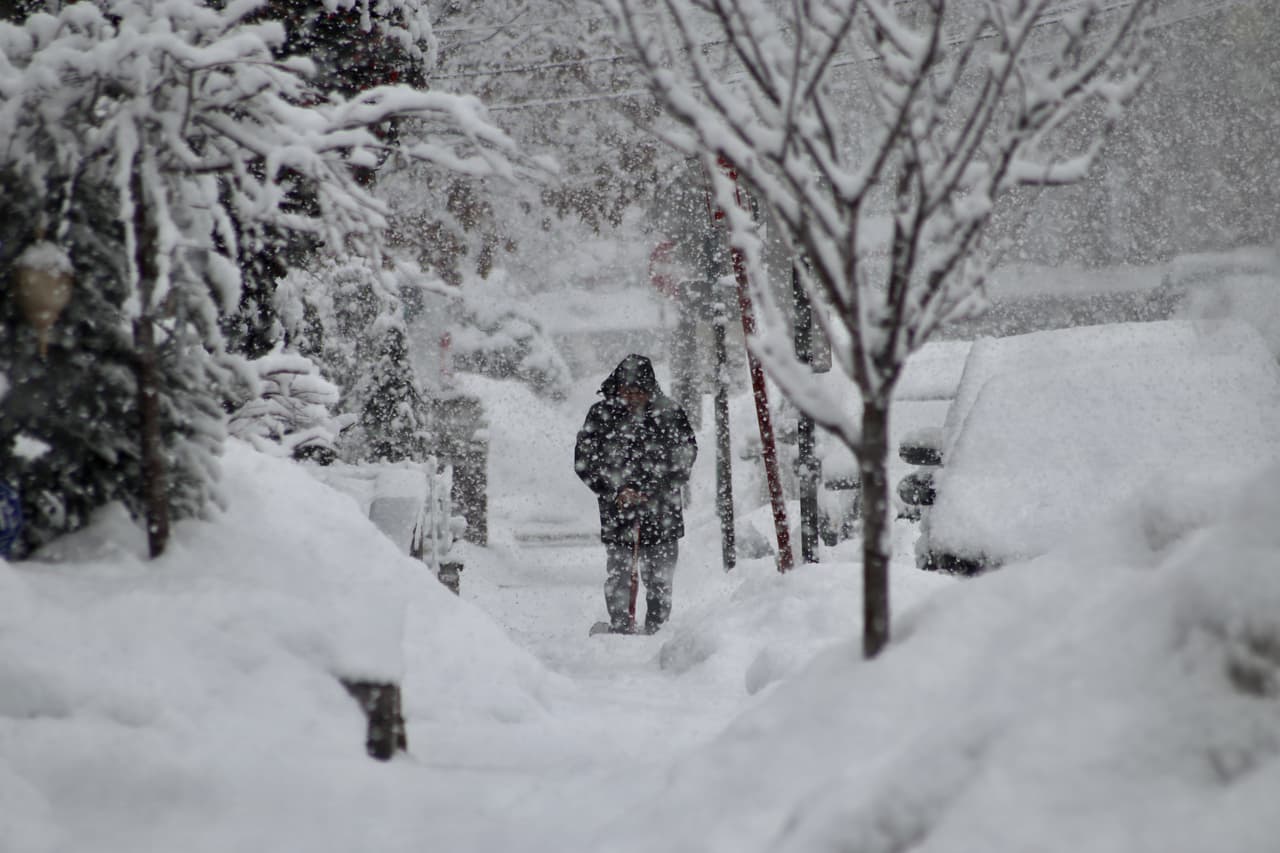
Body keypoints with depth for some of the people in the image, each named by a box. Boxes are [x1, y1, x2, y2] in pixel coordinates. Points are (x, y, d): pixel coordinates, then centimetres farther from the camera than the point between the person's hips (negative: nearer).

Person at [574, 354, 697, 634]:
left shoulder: (668, 412, -1)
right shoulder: (602, 414, -1)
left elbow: (686, 455, 1)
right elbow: (584, 460, 1)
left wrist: (651, 491, -9)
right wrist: (616, 491, -11)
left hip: (661, 509, 0)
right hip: (616, 511, 0)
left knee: (660, 579, 2)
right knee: (617, 576, -1)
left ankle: (656, 631, 11)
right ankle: (620, 628, 6)